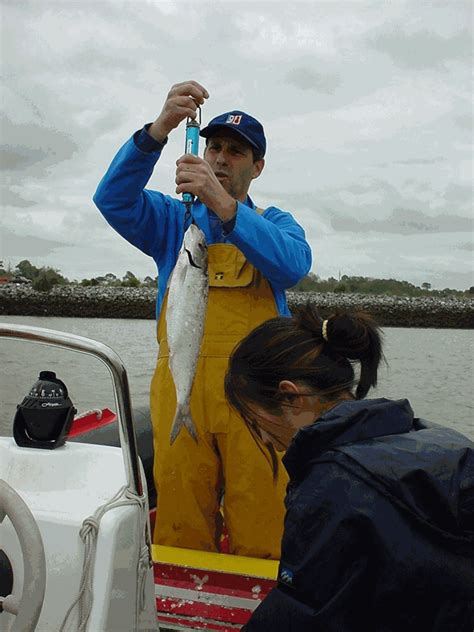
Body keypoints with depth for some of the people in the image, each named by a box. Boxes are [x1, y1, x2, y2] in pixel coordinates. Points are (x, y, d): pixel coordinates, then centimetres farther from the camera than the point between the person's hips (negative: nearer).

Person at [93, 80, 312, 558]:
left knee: (261, 534, -1)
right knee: (180, 528, 3)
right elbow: (113, 199, -3)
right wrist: (160, 129, -16)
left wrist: (223, 204, -22)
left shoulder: (274, 222, 14)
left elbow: (293, 264, -9)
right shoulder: (175, 219, 16)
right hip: (179, 388, 1)